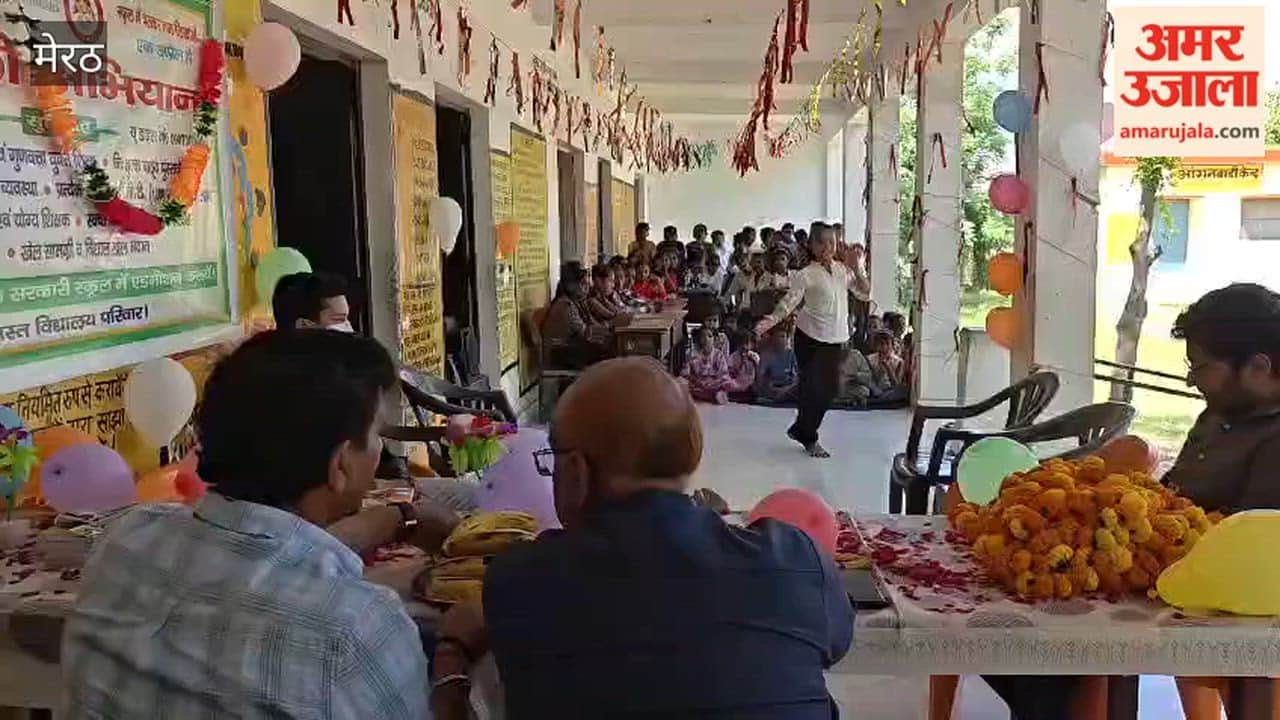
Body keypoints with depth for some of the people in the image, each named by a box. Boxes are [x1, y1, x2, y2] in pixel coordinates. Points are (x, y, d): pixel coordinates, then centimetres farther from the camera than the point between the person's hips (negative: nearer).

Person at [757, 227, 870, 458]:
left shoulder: (843, 270, 6)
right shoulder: (806, 275, -9)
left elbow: (865, 293, 5)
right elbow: (790, 301, -15)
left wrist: (857, 268, -7)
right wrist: (772, 320, -31)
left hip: (835, 338, 6)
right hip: (810, 337, -6)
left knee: (831, 386, 10)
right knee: (812, 387, -3)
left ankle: (800, 429, 28)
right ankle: (809, 439, 15)